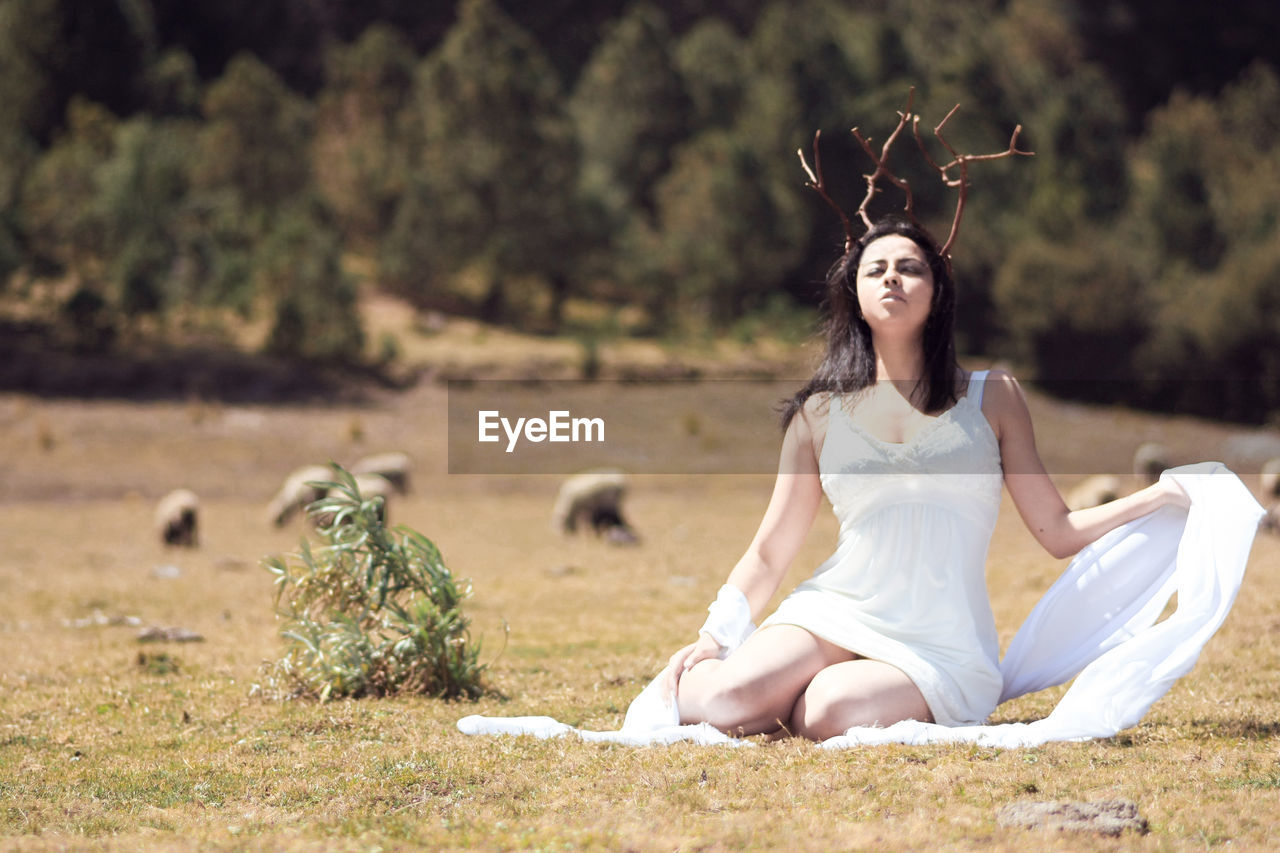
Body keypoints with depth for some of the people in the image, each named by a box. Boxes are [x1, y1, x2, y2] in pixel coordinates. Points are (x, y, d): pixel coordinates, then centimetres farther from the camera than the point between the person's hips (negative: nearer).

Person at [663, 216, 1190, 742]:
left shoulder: (991, 397, 10)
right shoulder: (820, 412, 11)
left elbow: (1057, 532, 9)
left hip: (942, 649, -1)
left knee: (831, 712, -32)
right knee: (730, 696, -30)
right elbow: (768, 554, 12)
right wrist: (712, 638, -3)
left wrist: (1162, 495, -2)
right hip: (834, 614, 1)